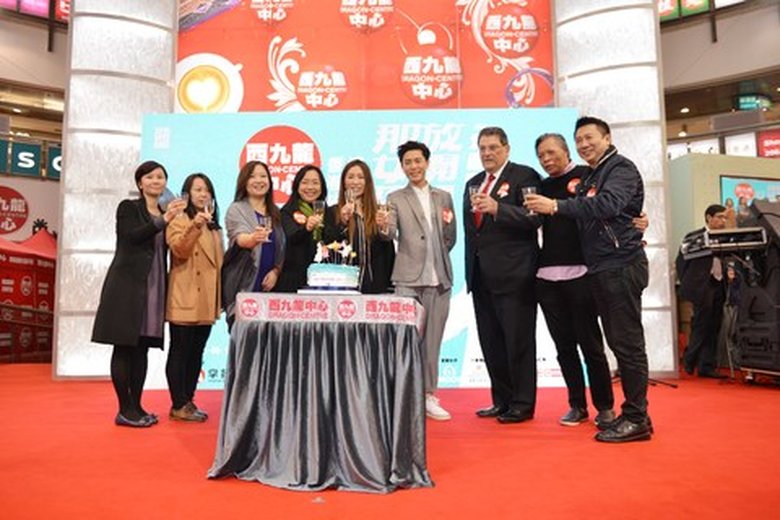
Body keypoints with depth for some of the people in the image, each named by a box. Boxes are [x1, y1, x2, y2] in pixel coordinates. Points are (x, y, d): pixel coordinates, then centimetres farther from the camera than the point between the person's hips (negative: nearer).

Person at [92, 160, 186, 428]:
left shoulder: (167, 213, 17)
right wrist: (164, 220, -24)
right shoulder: (128, 207, 2)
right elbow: (132, 236, -17)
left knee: (142, 347, 8)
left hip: (153, 287, 6)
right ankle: (125, 409, 2)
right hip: (128, 283, -6)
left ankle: (136, 406, 14)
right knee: (124, 347, -3)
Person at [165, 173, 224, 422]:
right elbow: (179, 249, -21)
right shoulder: (179, 221, -3)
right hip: (184, 299, -7)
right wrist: (194, 226, -35)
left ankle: (188, 400, 19)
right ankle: (178, 405, 4)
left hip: (206, 300, 7)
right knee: (180, 351, -2)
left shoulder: (214, 227, 19)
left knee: (197, 352, 11)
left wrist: (220, 296, 17)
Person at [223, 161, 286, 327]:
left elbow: (282, 247, 16)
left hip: (269, 286, 4)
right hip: (243, 286, -4)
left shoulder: (275, 212, 13)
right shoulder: (236, 209, -3)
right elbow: (241, 239, -22)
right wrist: (254, 238, -44)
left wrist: (276, 271, -2)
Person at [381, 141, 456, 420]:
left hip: (439, 277, 3)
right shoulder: (396, 198, 8)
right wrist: (384, 226, -27)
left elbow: (450, 239, 19)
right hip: (409, 277, -2)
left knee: (433, 340, 6)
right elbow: (392, 234, -8)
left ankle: (428, 396, 17)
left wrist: (449, 223, 0)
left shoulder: (443, 197, 16)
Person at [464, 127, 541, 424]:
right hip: (481, 275, 7)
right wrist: (471, 270, 14)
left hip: (513, 274, -7)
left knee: (518, 341, 0)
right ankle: (502, 400, 23)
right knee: (491, 343, 11)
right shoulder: (473, 184, 19)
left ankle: (522, 404, 12)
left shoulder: (524, 176, -3)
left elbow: (533, 218, -16)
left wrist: (497, 208, -28)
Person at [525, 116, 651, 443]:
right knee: (619, 342, 11)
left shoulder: (621, 168, -5)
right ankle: (632, 413, 20)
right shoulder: (589, 179, 21)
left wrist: (556, 206, -26)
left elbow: (608, 204, -23)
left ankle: (637, 418, 2)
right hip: (601, 269, 9)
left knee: (627, 342, -6)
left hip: (621, 265, -9)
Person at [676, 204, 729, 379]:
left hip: (719, 286, 5)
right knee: (702, 325, -2)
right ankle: (689, 360, 16)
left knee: (713, 329, 6)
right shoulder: (693, 237, -2)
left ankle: (707, 366, 13)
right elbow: (680, 262, 0)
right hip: (701, 287, -5)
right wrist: (687, 285, -2)